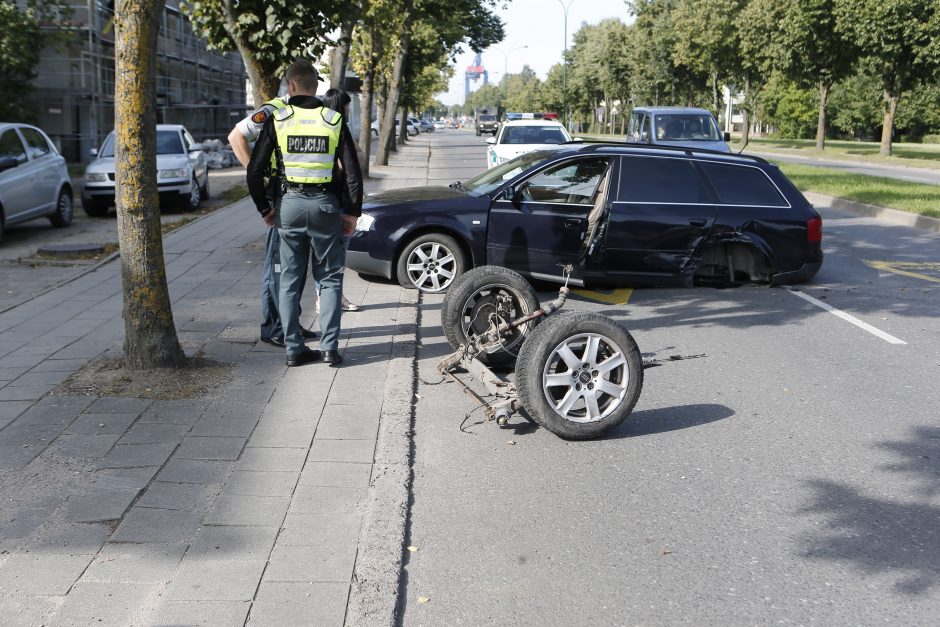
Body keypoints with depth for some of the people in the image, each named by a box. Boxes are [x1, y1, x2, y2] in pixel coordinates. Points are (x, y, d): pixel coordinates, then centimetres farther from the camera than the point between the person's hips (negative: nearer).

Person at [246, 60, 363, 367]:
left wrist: (264, 209, 9)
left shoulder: (277, 120, -1)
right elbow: (353, 172, -3)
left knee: (290, 280, 10)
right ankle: (329, 347, 4)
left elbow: (255, 171, -3)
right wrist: (352, 212, 5)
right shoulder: (334, 120, 0)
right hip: (324, 204, 0)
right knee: (330, 278, 9)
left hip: (289, 204, 0)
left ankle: (294, 348, 12)